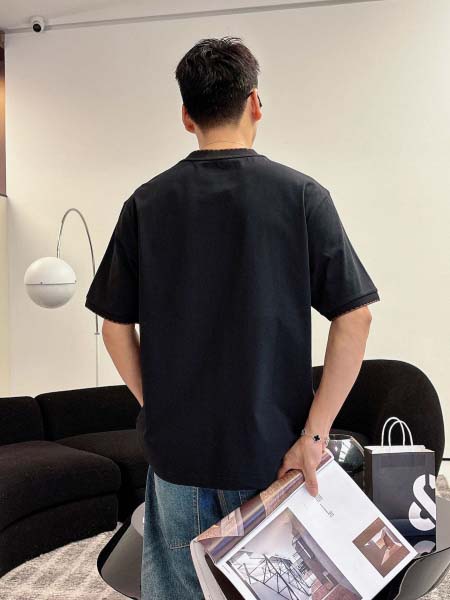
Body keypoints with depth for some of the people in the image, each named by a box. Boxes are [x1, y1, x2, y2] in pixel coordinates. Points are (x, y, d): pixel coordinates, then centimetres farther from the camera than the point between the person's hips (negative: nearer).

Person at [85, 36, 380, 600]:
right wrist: (314, 433, -8)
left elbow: (116, 328, 0)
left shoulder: (146, 203, -2)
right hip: (272, 448, -1)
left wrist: (156, 407, 10)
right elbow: (354, 318, -10)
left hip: (174, 447, 2)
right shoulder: (302, 195, -6)